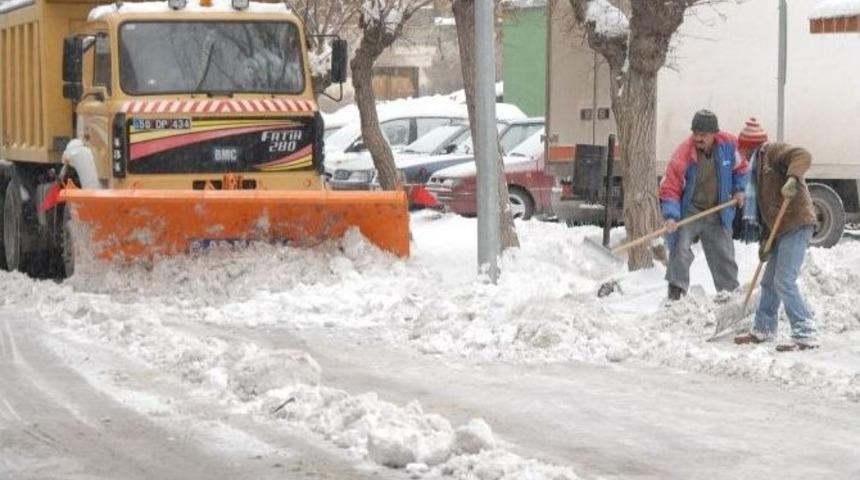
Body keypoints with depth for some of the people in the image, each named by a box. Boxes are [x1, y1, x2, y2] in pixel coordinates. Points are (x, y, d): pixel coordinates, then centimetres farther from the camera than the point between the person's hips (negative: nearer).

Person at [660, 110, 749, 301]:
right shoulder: (683, 155, -23)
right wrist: (671, 216, -31)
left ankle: (731, 291, 29)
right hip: (689, 211, -4)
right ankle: (675, 293, -15)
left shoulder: (728, 144, -12)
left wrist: (739, 190, -1)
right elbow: (670, 188, -19)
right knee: (680, 249, -21)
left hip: (717, 213, 4)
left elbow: (741, 167, 11)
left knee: (724, 255, 12)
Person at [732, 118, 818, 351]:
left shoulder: (773, 152, -3)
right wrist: (765, 241, 17)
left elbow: (803, 156, -22)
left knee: (784, 282, -15)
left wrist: (793, 178, -38)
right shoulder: (759, 165, 25)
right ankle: (763, 329, 31)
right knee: (769, 282, 18)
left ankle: (805, 335, -14)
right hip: (781, 229, 10)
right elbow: (767, 208, 23)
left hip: (797, 225, -10)